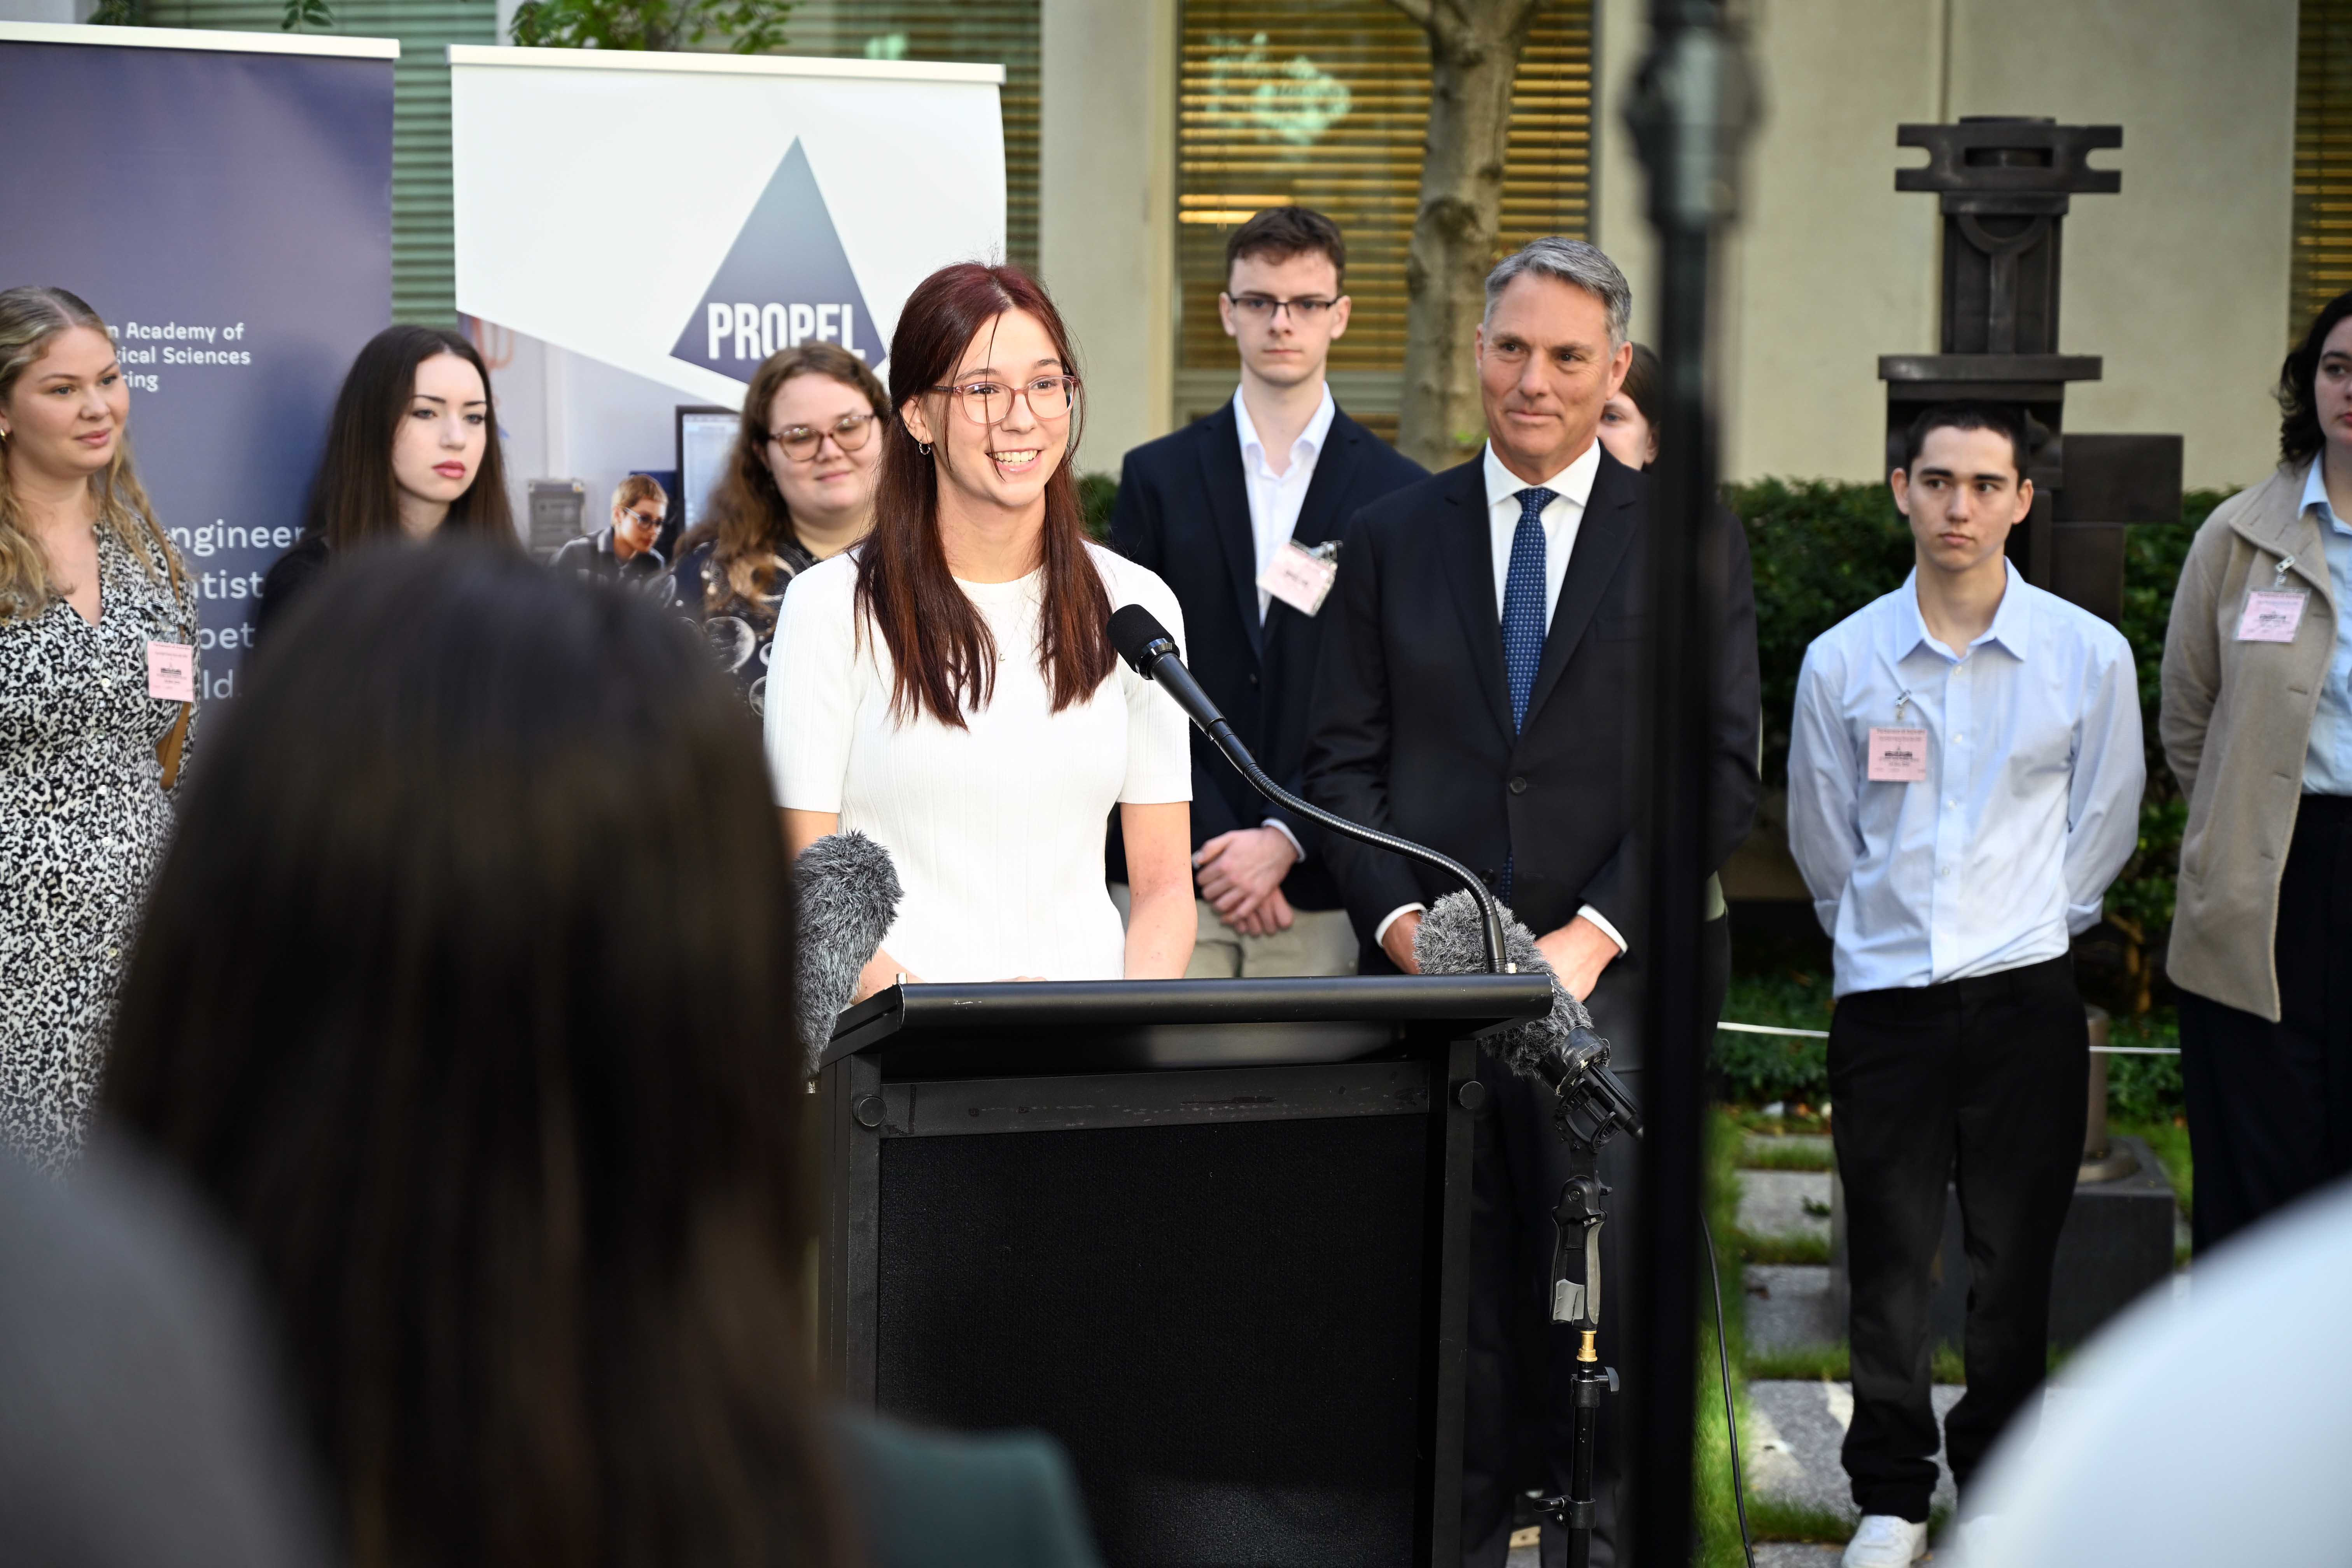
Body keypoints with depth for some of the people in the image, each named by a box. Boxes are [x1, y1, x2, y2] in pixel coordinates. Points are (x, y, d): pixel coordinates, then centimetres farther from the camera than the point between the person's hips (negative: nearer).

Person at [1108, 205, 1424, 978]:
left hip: (1320, 883, -1)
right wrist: (1212, 843, -7)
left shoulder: (1399, 495, 6)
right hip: (1171, 877, 1)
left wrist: (1286, 840, -9)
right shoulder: (1157, 477, 9)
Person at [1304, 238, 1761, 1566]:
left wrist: (1592, 934, -10)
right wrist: (1398, 918, -6)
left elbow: (1721, 772, -1)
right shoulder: (1394, 537, 12)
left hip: (1610, 980, -2)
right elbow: (1346, 759, 10)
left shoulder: (1691, 541, 6)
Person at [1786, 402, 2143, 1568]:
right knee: (1888, 1259, 4)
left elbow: (2105, 825, 10)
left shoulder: (2088, 654, -2)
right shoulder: (1841, 660, 0)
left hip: (2025, 992, 0)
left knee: (2015, 1260, 5)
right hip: (1884, 995, 1)